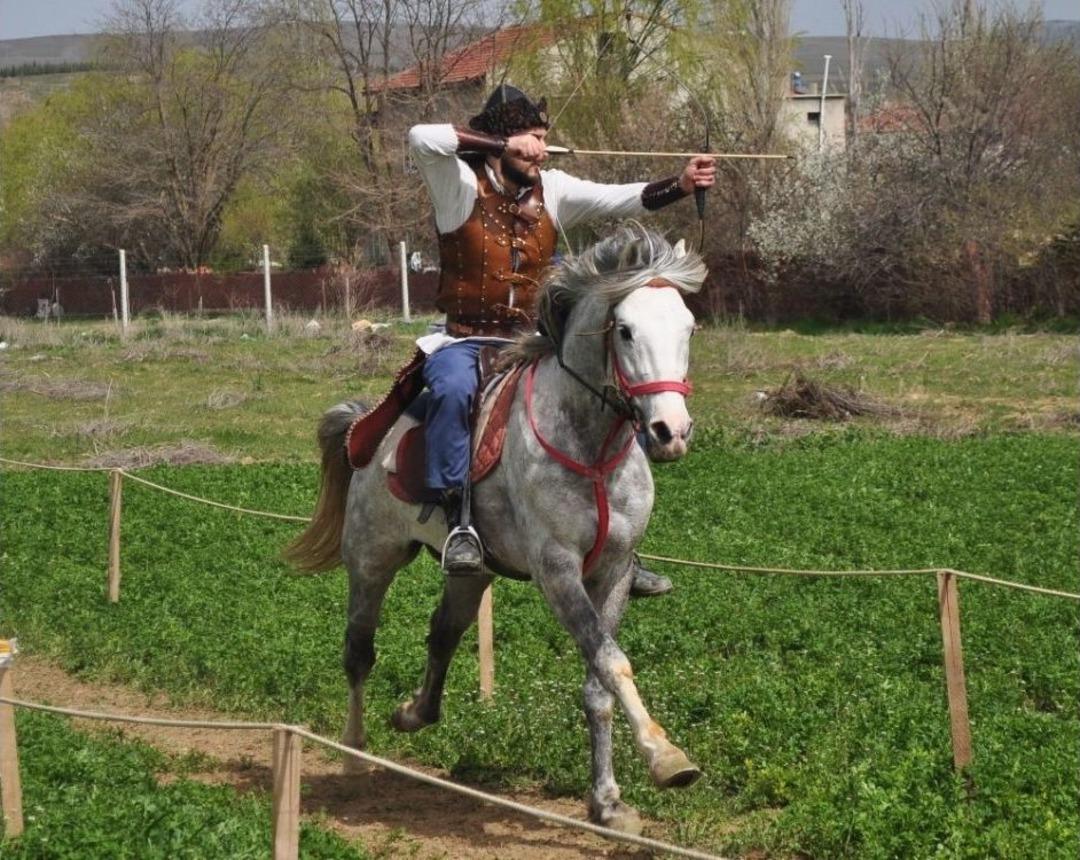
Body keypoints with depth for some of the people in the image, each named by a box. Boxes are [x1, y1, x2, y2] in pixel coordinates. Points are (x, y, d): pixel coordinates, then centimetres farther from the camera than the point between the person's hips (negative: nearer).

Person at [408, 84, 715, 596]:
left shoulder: (553, 191, 8)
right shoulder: (461, 185, -5)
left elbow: (619, 200, -3)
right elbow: (422, 139, -24)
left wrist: (679, 186, -20)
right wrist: (502, 144, -19)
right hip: (465, 342, -5)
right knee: (454, 389, -39)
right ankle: (459, 520, -36)